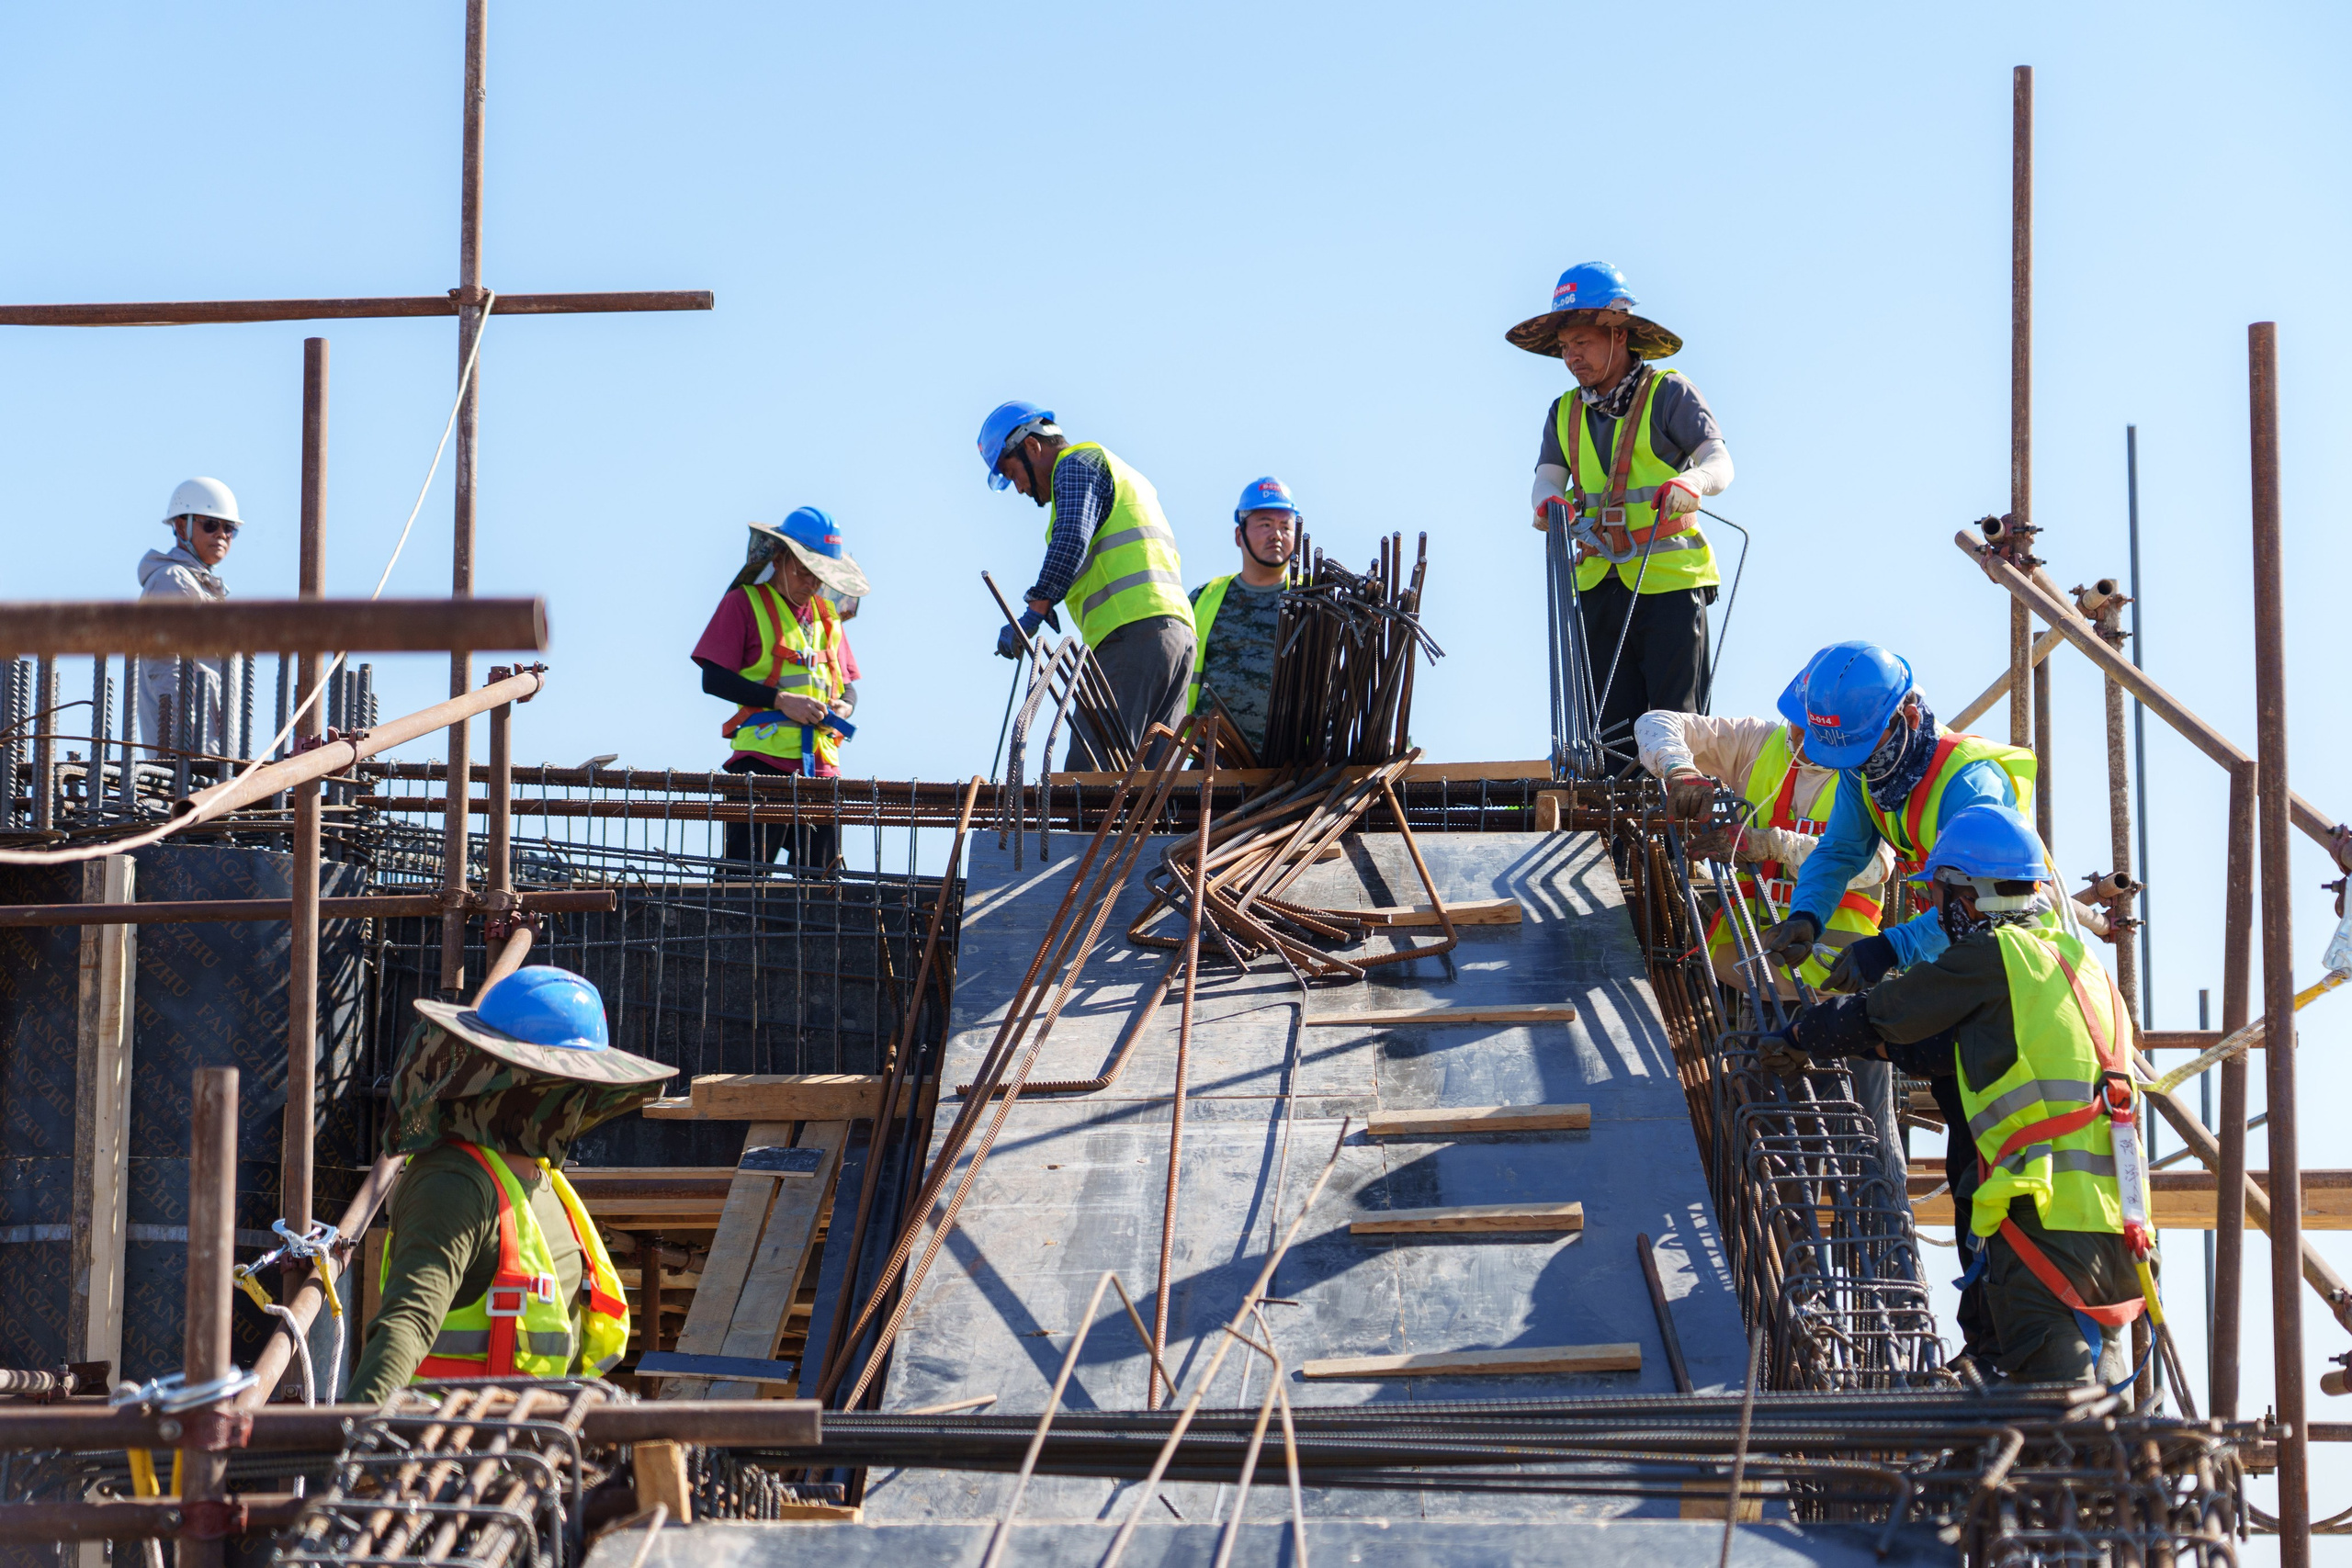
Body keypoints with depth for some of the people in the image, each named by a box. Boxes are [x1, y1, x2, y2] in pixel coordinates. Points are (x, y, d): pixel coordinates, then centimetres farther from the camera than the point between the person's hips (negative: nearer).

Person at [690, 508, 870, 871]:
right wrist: (780, 700, -14)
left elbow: (848, 683, 24)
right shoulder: (744, 603, 3)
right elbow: (714, 678, -5)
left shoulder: (826, 613, 20)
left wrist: (844, 705, 0)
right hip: (763, 758, -6)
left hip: (821, 762, 6)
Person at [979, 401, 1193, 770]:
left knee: (1089, 771, -18)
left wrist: (1034, 613, -20)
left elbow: (1072, 541, -14)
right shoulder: (1122, 475, 33)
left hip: (1133, 628, -9)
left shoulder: (1076, 464, 4)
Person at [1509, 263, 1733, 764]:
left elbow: (1720, 463, -11)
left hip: (1669, 579, -5)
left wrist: (1690, 484, -34)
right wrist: (1548, 502, -21)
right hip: (1599, 585, 5)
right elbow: (1548, 476, 4)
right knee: (1610, 732, 2)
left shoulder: (1668, 393, -1)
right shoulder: (1565, 414, 15)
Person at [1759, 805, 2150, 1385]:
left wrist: (1796, 1040, 26)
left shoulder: (1992, 956, -4)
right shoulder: (2075, 958, 22)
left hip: (2045, 1223, -8)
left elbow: (1871, 1016, 7)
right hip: (2114, 1227, 8)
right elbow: (1945, 1051, 30)